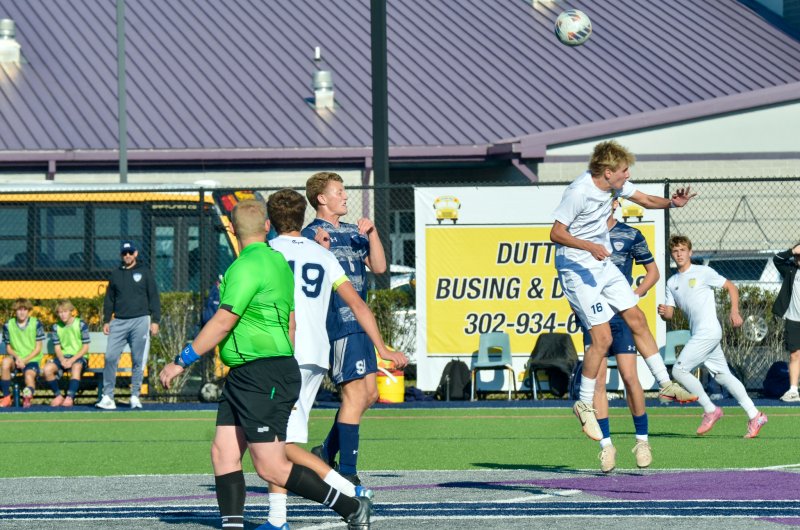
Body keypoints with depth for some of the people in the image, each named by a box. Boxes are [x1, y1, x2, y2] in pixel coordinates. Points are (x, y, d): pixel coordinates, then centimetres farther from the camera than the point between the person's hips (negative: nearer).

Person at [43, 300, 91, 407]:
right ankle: (58, 396, -7)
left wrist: (72, 360, -17)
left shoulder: (81, 325, -3)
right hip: (63, 357, 4)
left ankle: (70, 397, -40)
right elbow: (57, 348, 7)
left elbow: (85, 348, -5)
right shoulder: (56, 327, 8)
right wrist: (62, 360, -15)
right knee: (47, 368, -24)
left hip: (78, 356, -4)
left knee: (76, 367, -40)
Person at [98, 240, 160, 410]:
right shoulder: (116, 274, 15)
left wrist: (155, 321, -2)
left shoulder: (144, 272, 7)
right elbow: (109, 299, 18)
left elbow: (154, 298, 5)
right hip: (119, 322, 2)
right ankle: (107, 396, -7)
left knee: (138, 360, -1)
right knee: (110, 357, -9)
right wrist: (106, 320, 9)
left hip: (140, 321, -2)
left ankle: (135, 396, 6)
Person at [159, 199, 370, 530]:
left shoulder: (247, 266, -15)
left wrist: (182, 361, -11)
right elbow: (290, 323, 22)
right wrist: (285, 377, 30)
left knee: (270, 466, -9)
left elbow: (223, 323, -18)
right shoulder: (278, 262, 15)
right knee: (223, 453, 3)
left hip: (262, 376, -10)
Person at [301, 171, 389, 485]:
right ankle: (347, 472, -10)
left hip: (358, 322, 9)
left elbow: (379, 267, 10)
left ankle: (327, 452, 25)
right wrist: (320, 248, -32)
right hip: (337, 323, -9)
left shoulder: (353, 233, 17)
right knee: (356, 394, -13)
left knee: (369, 394, 13)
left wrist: (371, 234, -2)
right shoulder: (312, 234, -7)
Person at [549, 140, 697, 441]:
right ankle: (585, 405, 1)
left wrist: (672, 203, -7)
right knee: (602, 338, -12)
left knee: (636, 319, 10)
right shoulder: (579, 192, -24)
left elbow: (645, 199, 13)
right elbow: (556, 233, -22)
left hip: (603, 265, 9)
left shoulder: (614, 185, 0)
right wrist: (589, 246, -36)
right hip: (577, 268, -9)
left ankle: (665, 385, 20)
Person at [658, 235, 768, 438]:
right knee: (723, 376, 6)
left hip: (708, 331, -7)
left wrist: (734, 311, -8)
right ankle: (754, 416, 7)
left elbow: (731, 287, 3)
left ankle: (710, 410, -4)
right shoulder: (672, 282, 16)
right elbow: (669, 314, 14)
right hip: (698, 334, 7)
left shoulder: (703, 272, -2)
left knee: (679, 370, -13)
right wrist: (663, 312, -10)